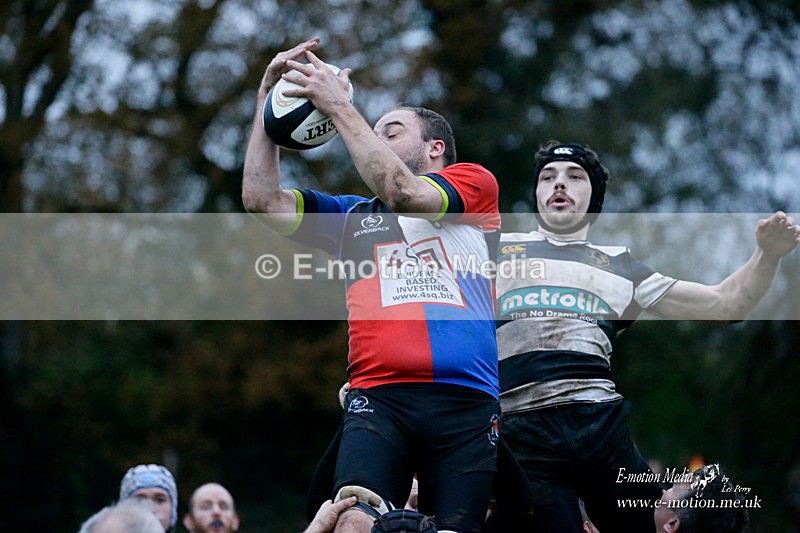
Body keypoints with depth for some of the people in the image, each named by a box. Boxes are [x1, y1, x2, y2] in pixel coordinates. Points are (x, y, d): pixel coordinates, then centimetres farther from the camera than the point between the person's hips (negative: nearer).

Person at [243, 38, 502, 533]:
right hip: (378, 398, 2)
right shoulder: (353, 217, 28)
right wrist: (267, 97, 16)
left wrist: (339, 106, 1)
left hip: (467, 400, -2)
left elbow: (401, 193, -2)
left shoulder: (474, 182, 17)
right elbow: (262, 197, 19)